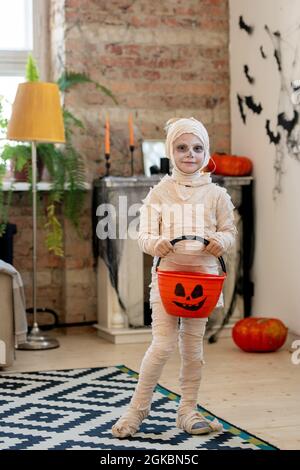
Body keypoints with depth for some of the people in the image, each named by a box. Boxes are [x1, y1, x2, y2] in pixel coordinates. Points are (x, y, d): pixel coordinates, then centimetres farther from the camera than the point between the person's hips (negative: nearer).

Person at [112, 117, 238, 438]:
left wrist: (222, 241, -14)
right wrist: (155, 243, -23)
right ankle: (138, 407, 8)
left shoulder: (216, 194, 5)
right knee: (163, 344, -8)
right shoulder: (159, 192, 2)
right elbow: (144, 234, -1)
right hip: (167, 273, -2)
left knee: (193, 345, 9)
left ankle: (187, 411, 21)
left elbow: (230, 231, 9)